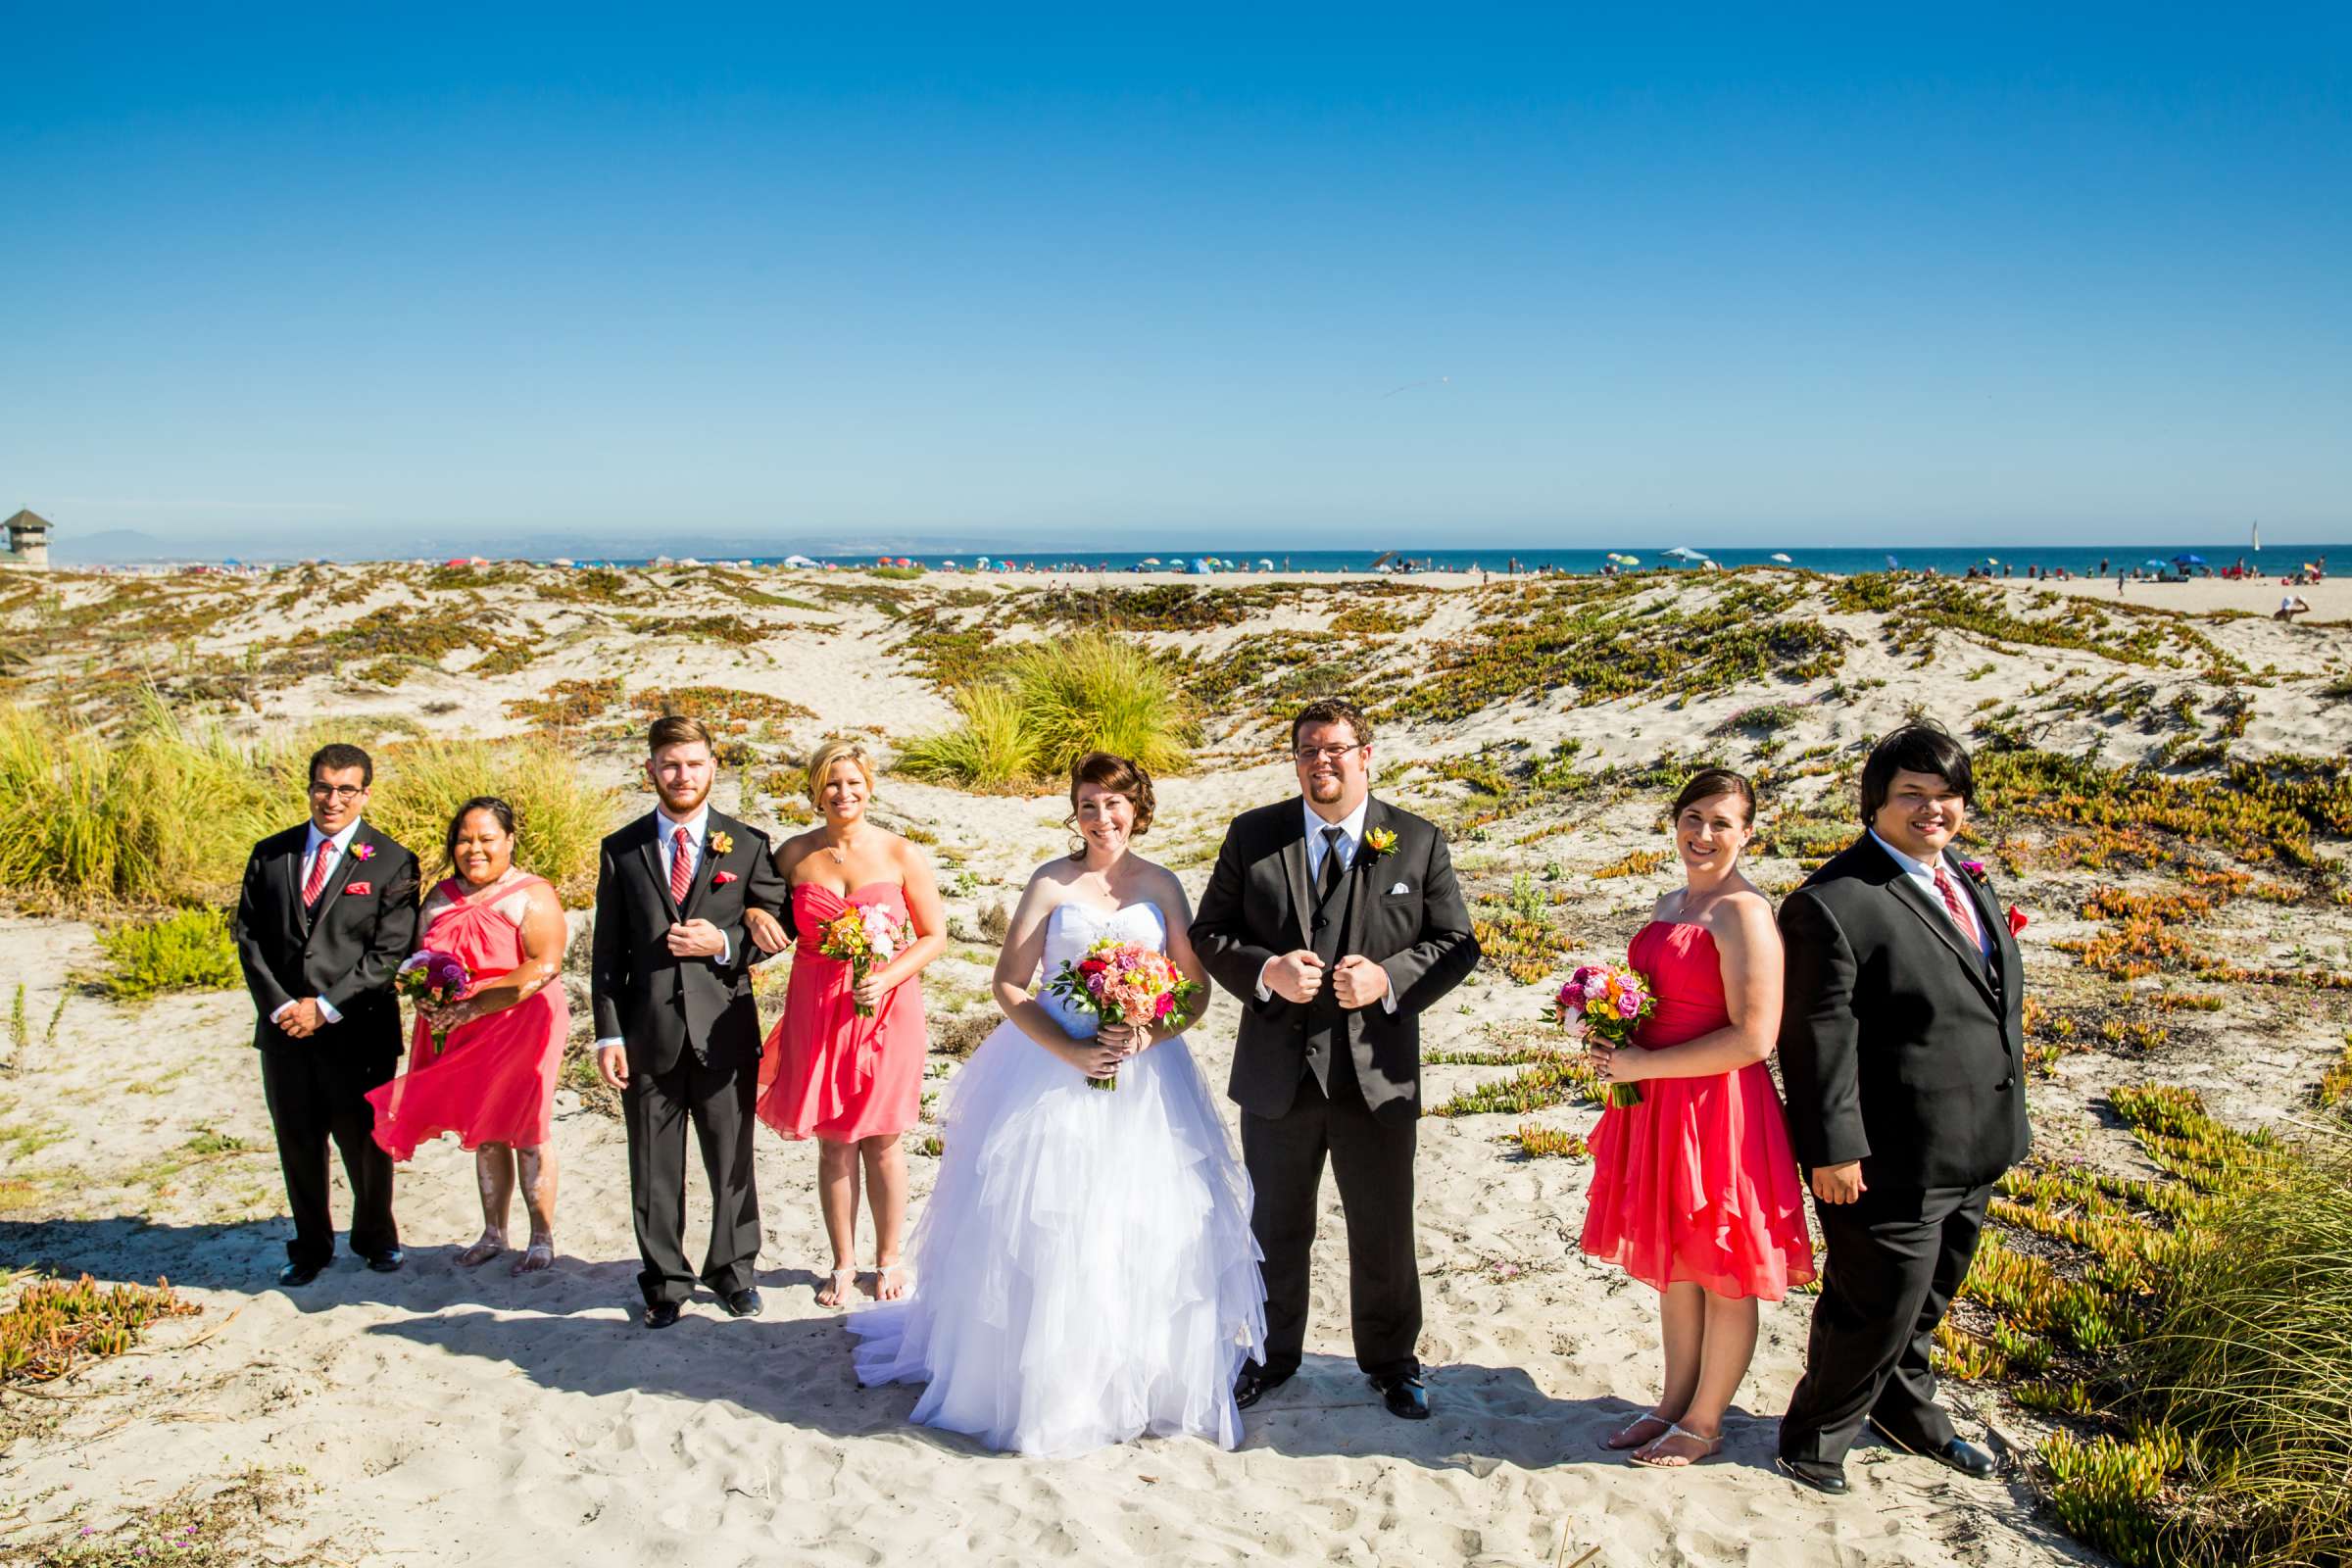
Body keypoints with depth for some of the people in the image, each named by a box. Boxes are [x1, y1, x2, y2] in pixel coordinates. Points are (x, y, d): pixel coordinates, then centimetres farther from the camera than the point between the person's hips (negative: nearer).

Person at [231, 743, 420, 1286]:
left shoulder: (391, 863, -4)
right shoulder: (270, 854, 8)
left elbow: (390, 952, -9)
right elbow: (249, 936, 5)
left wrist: (326, 1008, -14)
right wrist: (279, 1005, -7)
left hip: (359, 1030, -3)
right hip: (284, 1029, 3)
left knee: (364, 1141, 8)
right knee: (297, 1142, 13)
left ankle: (375, 1236, 31)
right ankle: (311, 1245, 31)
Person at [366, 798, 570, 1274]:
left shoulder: (532, 896, -8)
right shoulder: (441, 898, 10)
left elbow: (544, 967, -19)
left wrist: (471, 1006, -23)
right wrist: (428, 997, -9)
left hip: (520, 1030, -5)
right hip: (460, 1037, 5)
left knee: (526, 1132, 1)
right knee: (484, 1134, 13)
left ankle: (543, 1240, 11)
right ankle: (493, 1234, 25)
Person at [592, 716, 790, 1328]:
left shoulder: (748, 845, 1)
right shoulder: (621, 850, 4)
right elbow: (608, 952, 4)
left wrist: (725, 945, -14)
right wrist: (609, 1034, -2)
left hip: (724, 1030, 0)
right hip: (648, 1033, 1)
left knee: (732, 1160, 11)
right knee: (654, 1169, 10)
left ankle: (734, 1270, 30)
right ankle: (665, 1282, 26)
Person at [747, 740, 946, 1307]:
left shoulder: (901, 855, -3)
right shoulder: (794, 854, 2)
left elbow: (934, 935, -1)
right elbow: (753, 898, 19)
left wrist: (887, 979, -15)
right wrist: (755, 916, -6)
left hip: (886, 1009, -1)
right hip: (817, 1010, 2)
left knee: (882, 1140, 7)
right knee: (833, 1143, 7)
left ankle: (889, 1259, 24)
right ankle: (844, 1264, 23)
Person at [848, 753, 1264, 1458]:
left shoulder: (1162, 886, 5)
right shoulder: (1050, 884, -1)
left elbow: (1197, 987, 5)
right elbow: (1009, 985, -4)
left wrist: (1148, 1036, -13)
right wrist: (1069, 1051, -15)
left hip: (1145, 1074, 2)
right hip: (1057, 1069, -1)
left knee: (1148, 1230, 3)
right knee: (1048, 1226, 0)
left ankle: (1149, 1380, 20)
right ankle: (1047, 1382, 14)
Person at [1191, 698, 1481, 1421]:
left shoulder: (1418, 843, -2)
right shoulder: (1252, 835, 0)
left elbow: (1456, 944, 0)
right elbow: (1209, 933, 1)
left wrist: (1389, 978, -18)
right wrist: (1266, 971, -18)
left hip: (1378, 1073, -1)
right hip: (1278, 1072, 1)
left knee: (1384, 1231, 13)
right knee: (1275, 1227, 17)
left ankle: (1391, 1361, 35)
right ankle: (1271, 1354, 38)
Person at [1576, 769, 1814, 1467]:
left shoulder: (1743, 912, -17)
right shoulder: (1670, 903, 11)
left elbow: (1753, 1038, -22)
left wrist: (1644, 1065, -18)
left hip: (1717, 1111, -9)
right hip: (1658, 1108, 9)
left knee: (1721, 1275, 8)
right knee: (1672, 1264, 19)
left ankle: (1704, 1423, 23)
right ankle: (1675, 1401, 34)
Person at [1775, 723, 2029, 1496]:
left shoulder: (1965, 879, 9)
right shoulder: (1833, 903, -21)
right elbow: (1819, 1037, -21)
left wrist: (2004, 1119, 18)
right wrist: (1833, 1149, -20)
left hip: (1970, 1152, 9)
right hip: (1891, 1163, -9)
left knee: (1926, 1299, 25)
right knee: (1877, 1307, 5)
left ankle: (1906, 1408, 48)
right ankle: (1816, 1431, 28)